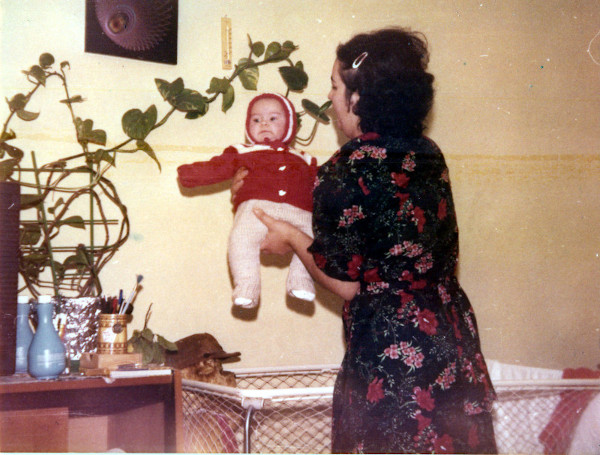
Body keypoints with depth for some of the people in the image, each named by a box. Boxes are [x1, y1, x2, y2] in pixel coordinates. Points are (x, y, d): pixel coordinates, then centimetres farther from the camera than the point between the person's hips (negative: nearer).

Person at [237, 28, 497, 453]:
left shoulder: (351, 167, -18)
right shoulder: (427, 154, 4)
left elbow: (346, 283, -13)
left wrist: (291, 237, 4)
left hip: (392, 354, -7)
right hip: (454, 338, 7)